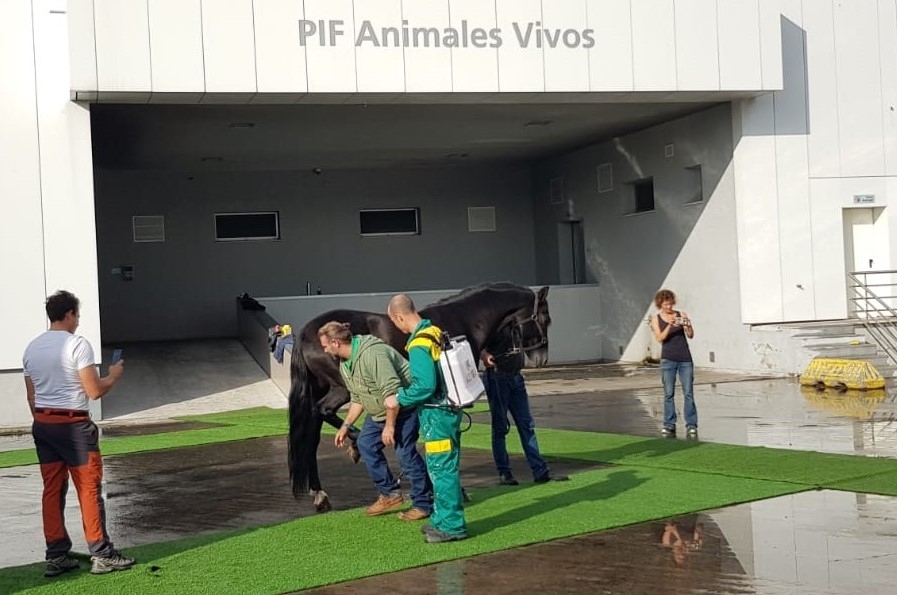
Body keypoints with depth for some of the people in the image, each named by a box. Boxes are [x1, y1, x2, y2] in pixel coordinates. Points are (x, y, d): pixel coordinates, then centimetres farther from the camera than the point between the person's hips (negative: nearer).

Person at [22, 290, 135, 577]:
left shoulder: (32, 348, 10)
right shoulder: (77, 344, -12)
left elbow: (31, 396, 14)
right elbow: (94, 391, -14)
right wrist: (114, 375, 4)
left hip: (42, 424, 7)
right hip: (73, 424, -7)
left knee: (52, 490, 10)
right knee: (89, 489, 1)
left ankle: (56, 556, 13)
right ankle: (101, 555, 5)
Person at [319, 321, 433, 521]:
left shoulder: (372, 354, -30)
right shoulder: (344, 364, 3)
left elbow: (392, 392, -32)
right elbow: (357, 398, 14)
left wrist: (390, 426, -28)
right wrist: (346, 425, 10)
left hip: (404, 405, -10)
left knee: (405, 452, -13)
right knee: (366, 444, 7)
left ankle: (423, 504, -2)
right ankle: (390, 494, 14)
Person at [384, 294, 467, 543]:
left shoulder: (419, 344, -19)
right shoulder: (436, 332, 8)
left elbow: (425, 386, -25)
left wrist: (399, 399, -11)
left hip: (436, 415, -10)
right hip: (448, 410, 10)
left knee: (441, 469, -2)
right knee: (443, 467, 18)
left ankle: (452, 526, 5)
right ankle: (443, 518, 28)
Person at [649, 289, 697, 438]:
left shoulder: (682, 315, 6)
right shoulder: (656, 319, 6)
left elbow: (691, 335, -1)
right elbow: (660, 338, -8)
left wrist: (687, 326, -21)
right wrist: (669, 326, -23)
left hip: (685, 359, 0)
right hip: (668, 359, 0)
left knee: (688, 393, -4)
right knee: (668, 393, 0)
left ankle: (691, 425, -3)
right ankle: (669, 425, 4)